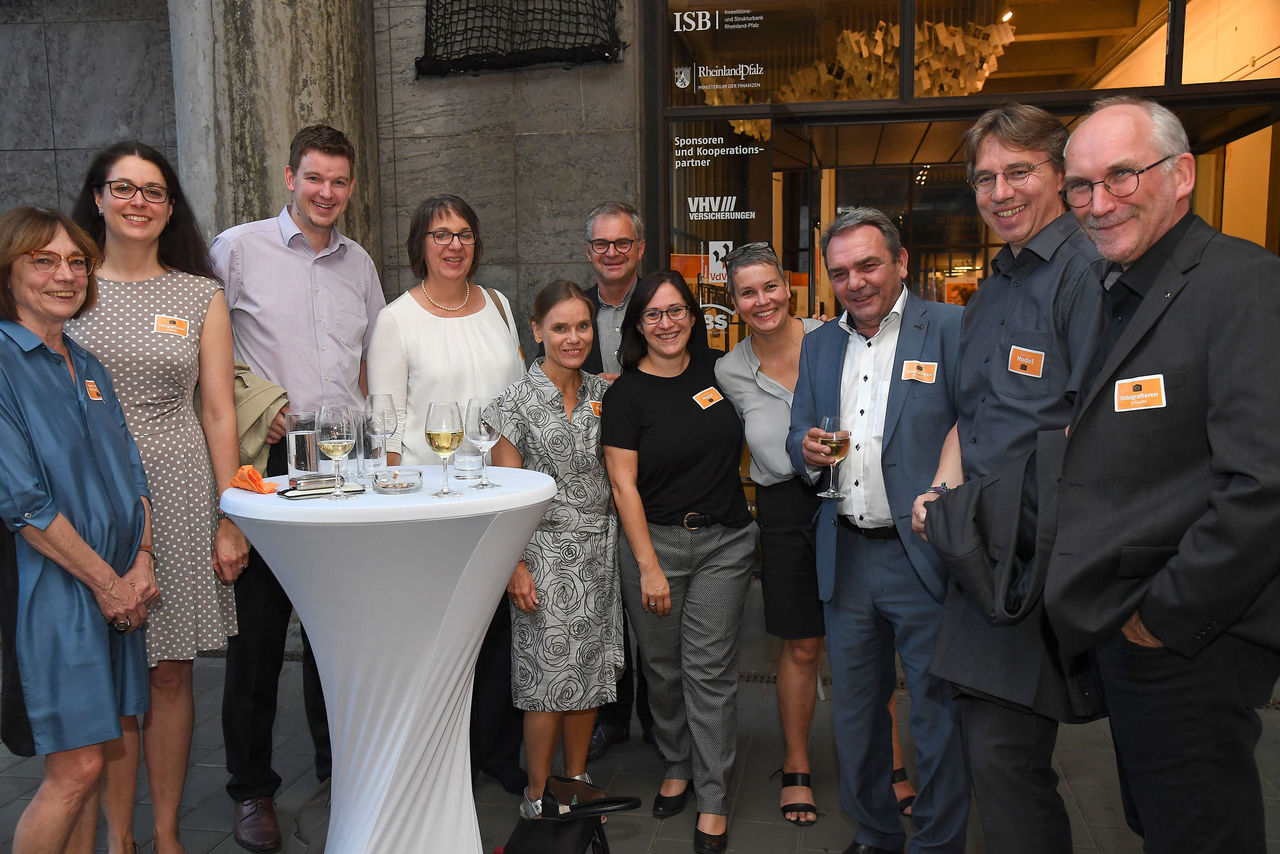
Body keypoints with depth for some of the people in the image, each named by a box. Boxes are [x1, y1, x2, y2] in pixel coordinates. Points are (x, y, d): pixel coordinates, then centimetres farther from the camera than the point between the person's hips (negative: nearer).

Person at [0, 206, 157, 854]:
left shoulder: (87, 367, 13)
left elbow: (130, 473, 12)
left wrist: (141, 564, -1)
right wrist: (106, 580, -11)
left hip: (118, 587, 7)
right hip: (53, 585, -7)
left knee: (91, 754, 13)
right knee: (76, 769, -3)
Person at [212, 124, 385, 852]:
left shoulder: (359, 263, 13)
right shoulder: (238, 248, 0)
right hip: (268, 461, -4)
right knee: (259, 623, 3)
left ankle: (338, 759, 30)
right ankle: (252, 786, 19)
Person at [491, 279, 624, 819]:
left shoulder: (602, 394, 7)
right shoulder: (519, 400, -7)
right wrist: (516, 566, -13)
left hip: (599, 551, 5)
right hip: (545, 554, -4)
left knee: (589, 672, 11)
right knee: (550, 673, 0)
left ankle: (577, 783, 29)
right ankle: (538, 795, 18)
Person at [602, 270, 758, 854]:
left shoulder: (718, 371, 5)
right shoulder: (626, 392, -4)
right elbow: (624, 484, -7)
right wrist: (649, 567, -11)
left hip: (724, 541, 1)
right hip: (654, 541, -1)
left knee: (710, 669, 2)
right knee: (663, 667, 10)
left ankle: (713, 799, 16)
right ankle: (678, 765, 34)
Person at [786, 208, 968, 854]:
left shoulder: (950, 328, -5)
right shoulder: (819, 345, 13)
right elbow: (799, 434, 16)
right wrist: (808, 450, -6)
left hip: (924, 554, -5)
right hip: (845, 558, 5)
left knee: (937, 714, 6)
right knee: (853, 709, 16)